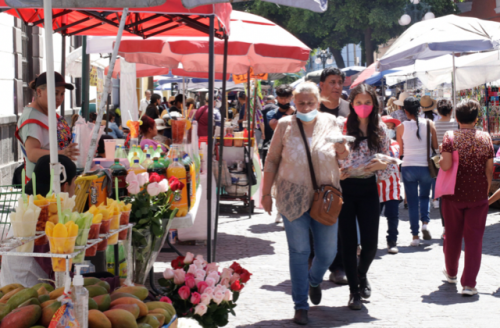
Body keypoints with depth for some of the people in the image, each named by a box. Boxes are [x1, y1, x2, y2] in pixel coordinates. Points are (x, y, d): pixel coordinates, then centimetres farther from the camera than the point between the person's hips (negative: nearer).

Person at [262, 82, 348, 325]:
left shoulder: (329, 123, 4)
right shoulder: (285, 125, -1)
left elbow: (343, 155, 10)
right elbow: (272, 160, 3)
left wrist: (342, 150, -14)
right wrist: (266, 192, 0)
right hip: (293, 197, -2)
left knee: (328, 252, 5)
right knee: (299, 252, 0)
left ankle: (314, 280, 40)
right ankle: (301, 306, 10)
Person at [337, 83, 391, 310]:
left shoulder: (380, 129, 4)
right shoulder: (342, 126, -6)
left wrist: (381, 165, -13)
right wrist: (336, 172, -22)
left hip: (368, 189, 2)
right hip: (345, 188, -2)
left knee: (370, 243, 0)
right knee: (349, 242, 1)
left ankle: (362, 274, 33)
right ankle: (354, 291, 16)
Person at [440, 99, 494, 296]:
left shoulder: (450, 137, -10)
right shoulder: (485, 138, -3)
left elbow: (446, 165, -20)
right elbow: (489, 170, -1)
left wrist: (439, 160, 2)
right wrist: (486, 192, 12)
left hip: (454, 194, 0)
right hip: (478, 196, 0)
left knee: (453, 235, 17)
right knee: (474, 239, 2)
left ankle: (451, 273, 37)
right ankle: (469, 284, -2)